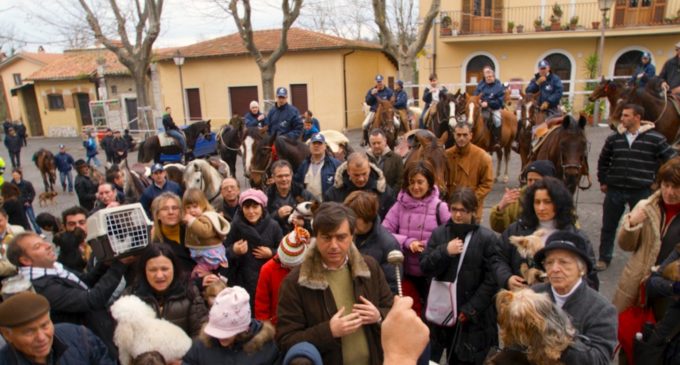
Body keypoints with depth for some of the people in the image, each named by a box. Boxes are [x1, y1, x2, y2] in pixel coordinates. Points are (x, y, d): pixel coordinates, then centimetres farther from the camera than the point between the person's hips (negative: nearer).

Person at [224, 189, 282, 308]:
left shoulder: (273, 225, -5)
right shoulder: (236, 225, -7)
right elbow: (224, 253, -2)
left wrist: (271, 253, -13)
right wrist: (234, 251, -21)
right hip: (242, 281, -1)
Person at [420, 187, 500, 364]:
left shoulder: (487, 238, -7)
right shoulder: (439, 233, 4)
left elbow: (491, 280, -9)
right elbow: (425, 268, -1)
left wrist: (470, 309, -11)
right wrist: (445, 251, -16)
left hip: (475, 317, -3)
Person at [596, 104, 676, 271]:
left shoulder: (655, 139, -6)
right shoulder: (614, 138, 2)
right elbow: (603, 161, 14)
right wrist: (603, 181, 10)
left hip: (641, 192, -2)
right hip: (614, 190, 2)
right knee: (608, 226, 8)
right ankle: (604, 259, 22)